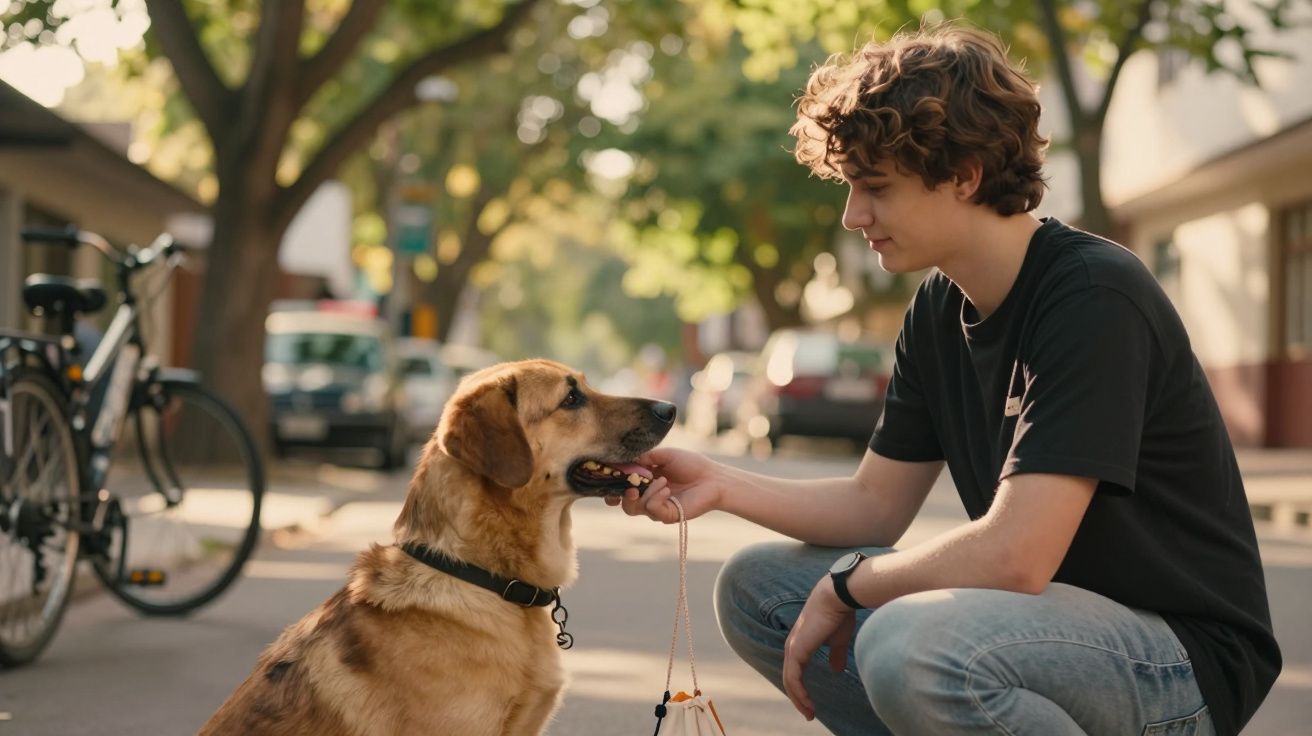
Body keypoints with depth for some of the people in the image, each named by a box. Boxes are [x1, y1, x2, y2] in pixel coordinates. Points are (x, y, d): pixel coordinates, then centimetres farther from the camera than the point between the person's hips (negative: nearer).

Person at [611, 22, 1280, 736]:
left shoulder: (1095, 297, -22)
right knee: (756, 588, 3)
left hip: (1184, 657, -8)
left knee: (908, 645, -35)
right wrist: (721, 484, -5)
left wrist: (846, 585, -13)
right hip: (1048, 616, 8)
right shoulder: (939, 309, 5)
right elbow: (875, 504, 10)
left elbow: (1012, 556, -28)